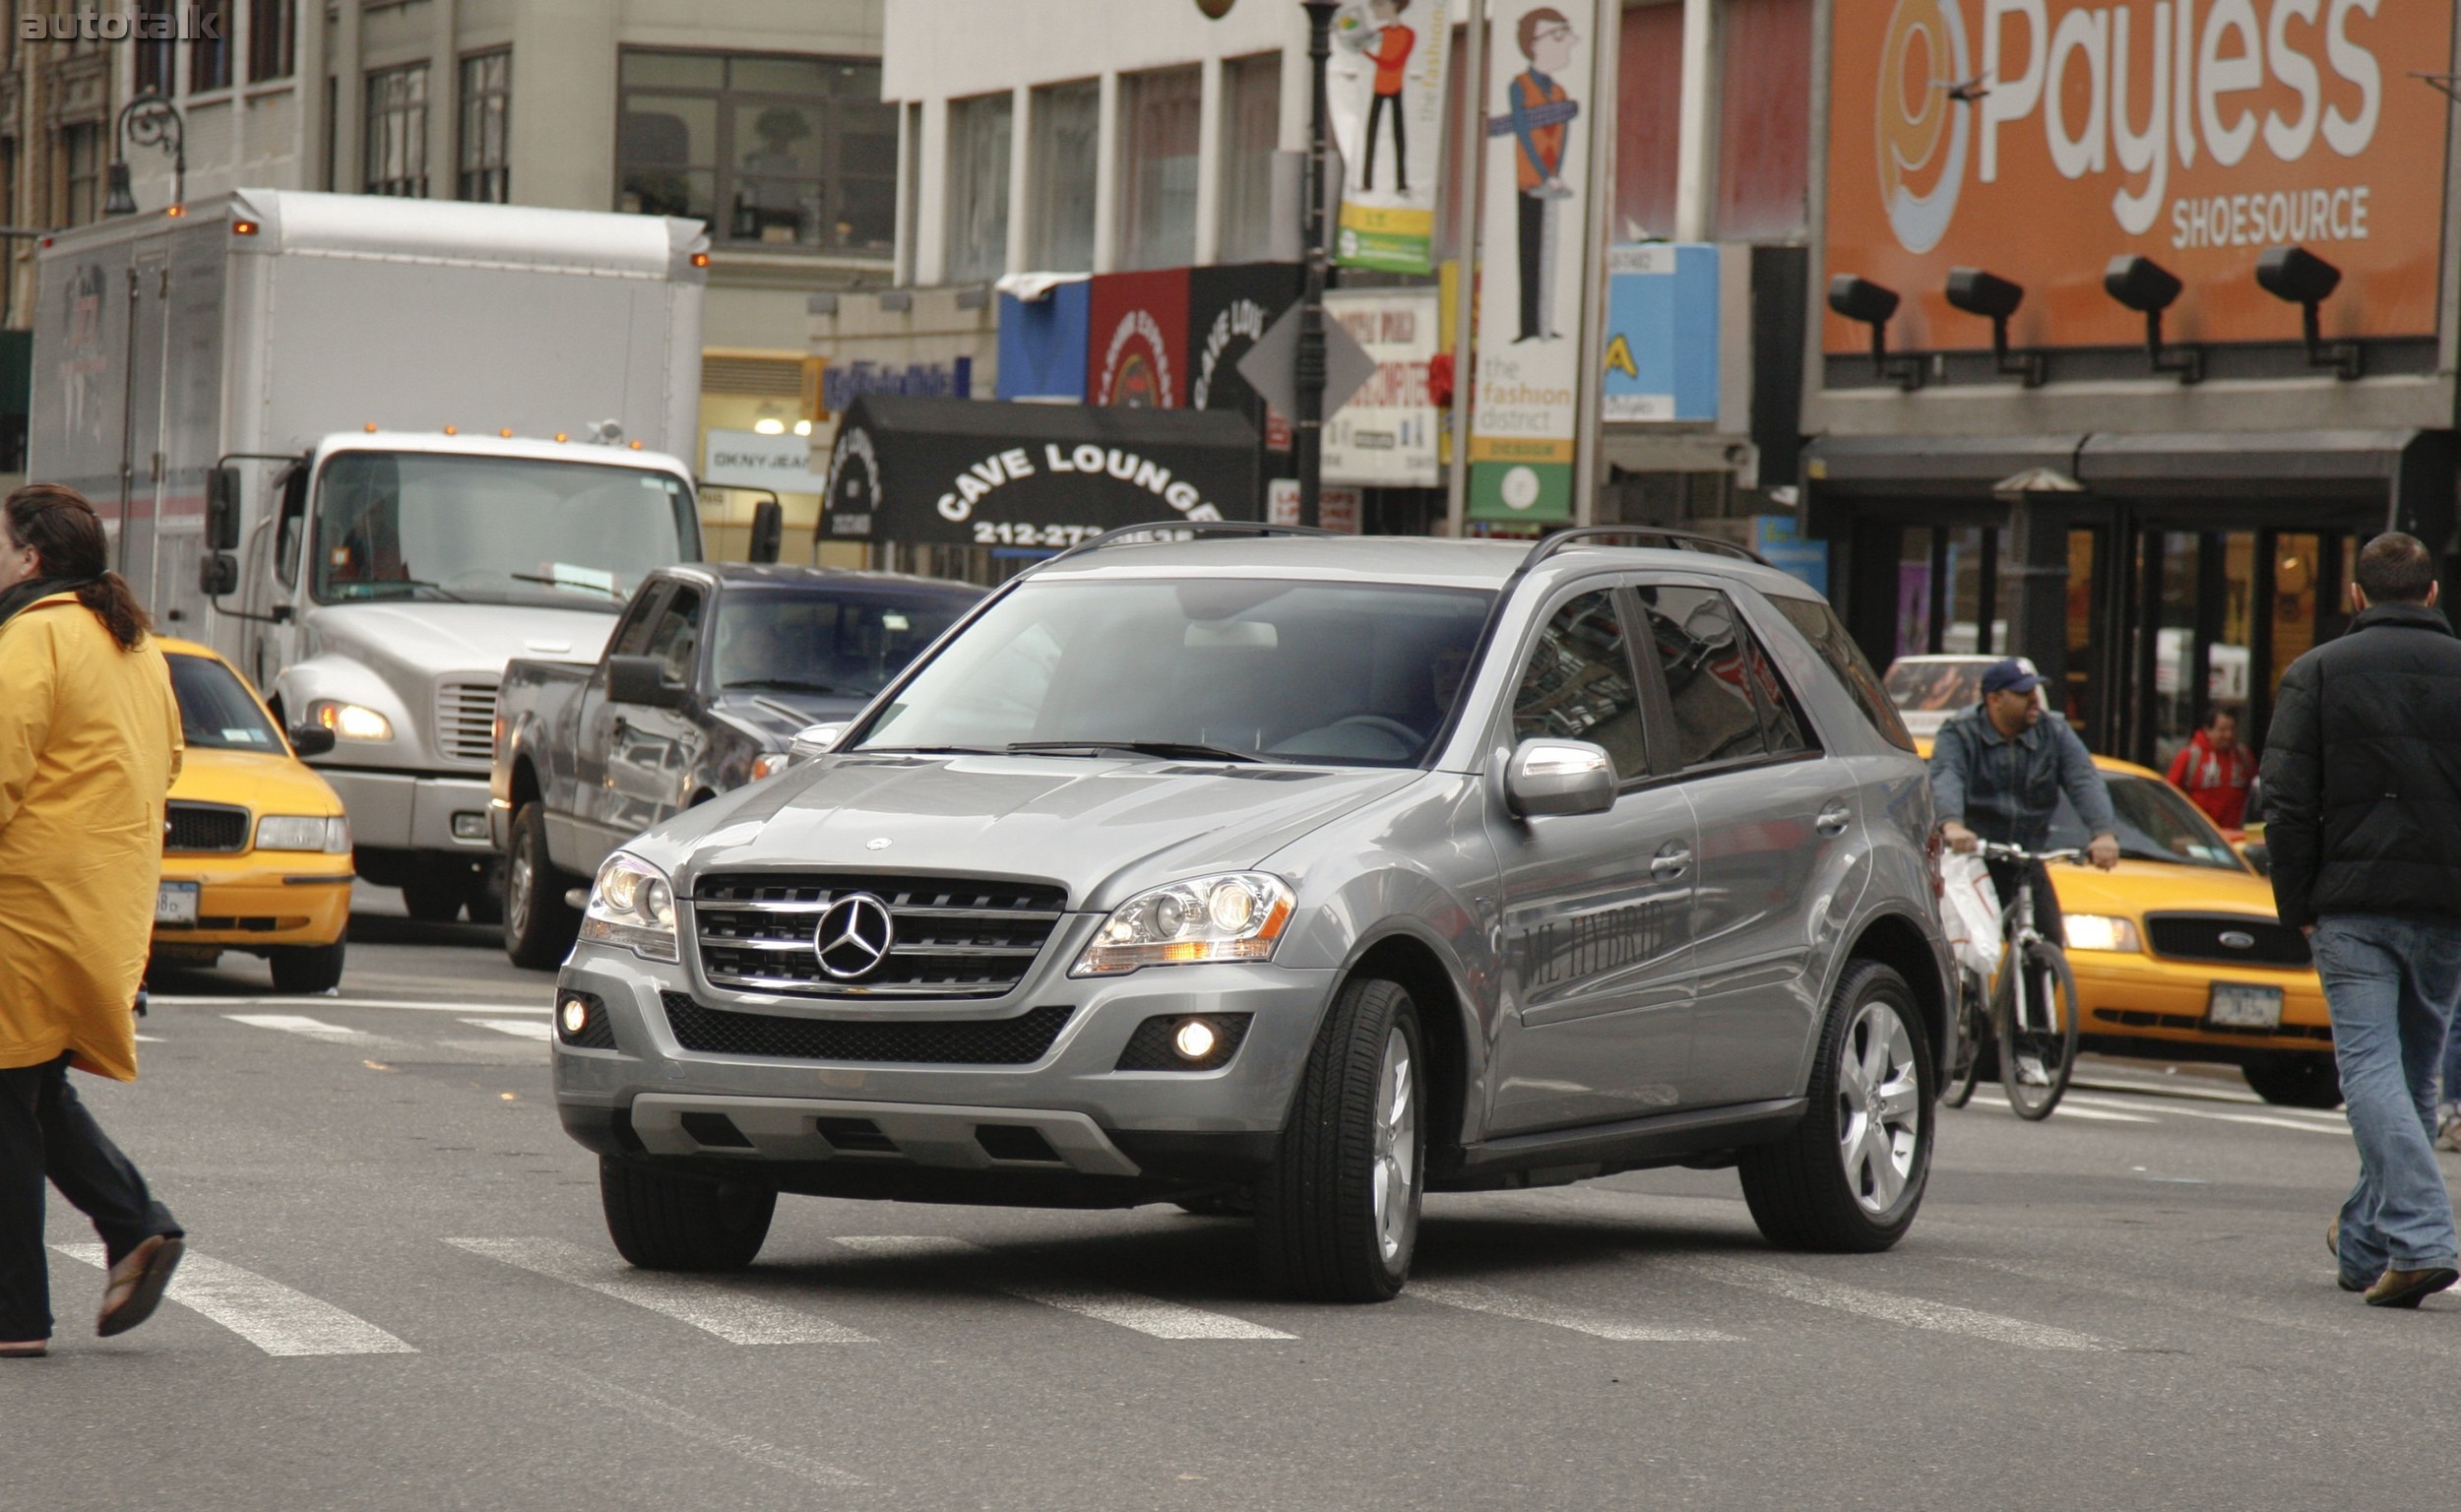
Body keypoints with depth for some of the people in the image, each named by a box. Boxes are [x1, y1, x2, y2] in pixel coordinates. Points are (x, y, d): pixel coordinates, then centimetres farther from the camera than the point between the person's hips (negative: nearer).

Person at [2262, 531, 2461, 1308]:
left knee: (2372, 1067, -7)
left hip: (2353, 905, -3)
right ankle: (2367, 1241, 25)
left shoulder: (2316, 673, 0)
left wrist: (2298, 905, 3)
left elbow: (2287, 801, -3)